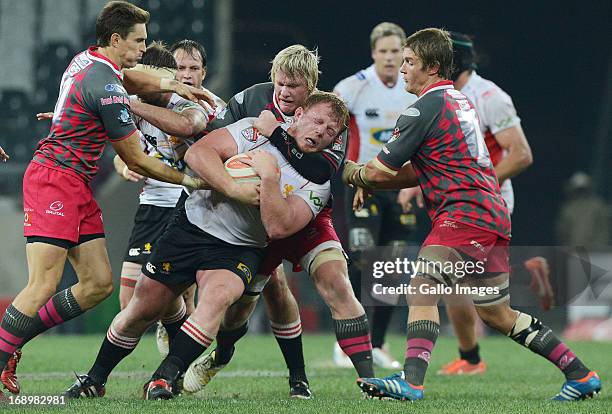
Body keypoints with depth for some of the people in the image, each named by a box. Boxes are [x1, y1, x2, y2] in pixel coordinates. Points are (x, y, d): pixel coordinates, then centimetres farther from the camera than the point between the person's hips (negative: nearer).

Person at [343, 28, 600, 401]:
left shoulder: (426, 107, -9)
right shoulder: (460, 100, 20)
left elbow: (382, 170, -8)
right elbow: (422, 171, 24)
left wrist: (353, 174, 12)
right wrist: (373, 185, 16)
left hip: (464, 212, -10)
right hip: (494, 214, 10)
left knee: (422, 290, -21)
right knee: (498, 313, 17)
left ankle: (411, 382, -37)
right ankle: (581, 375, 21)